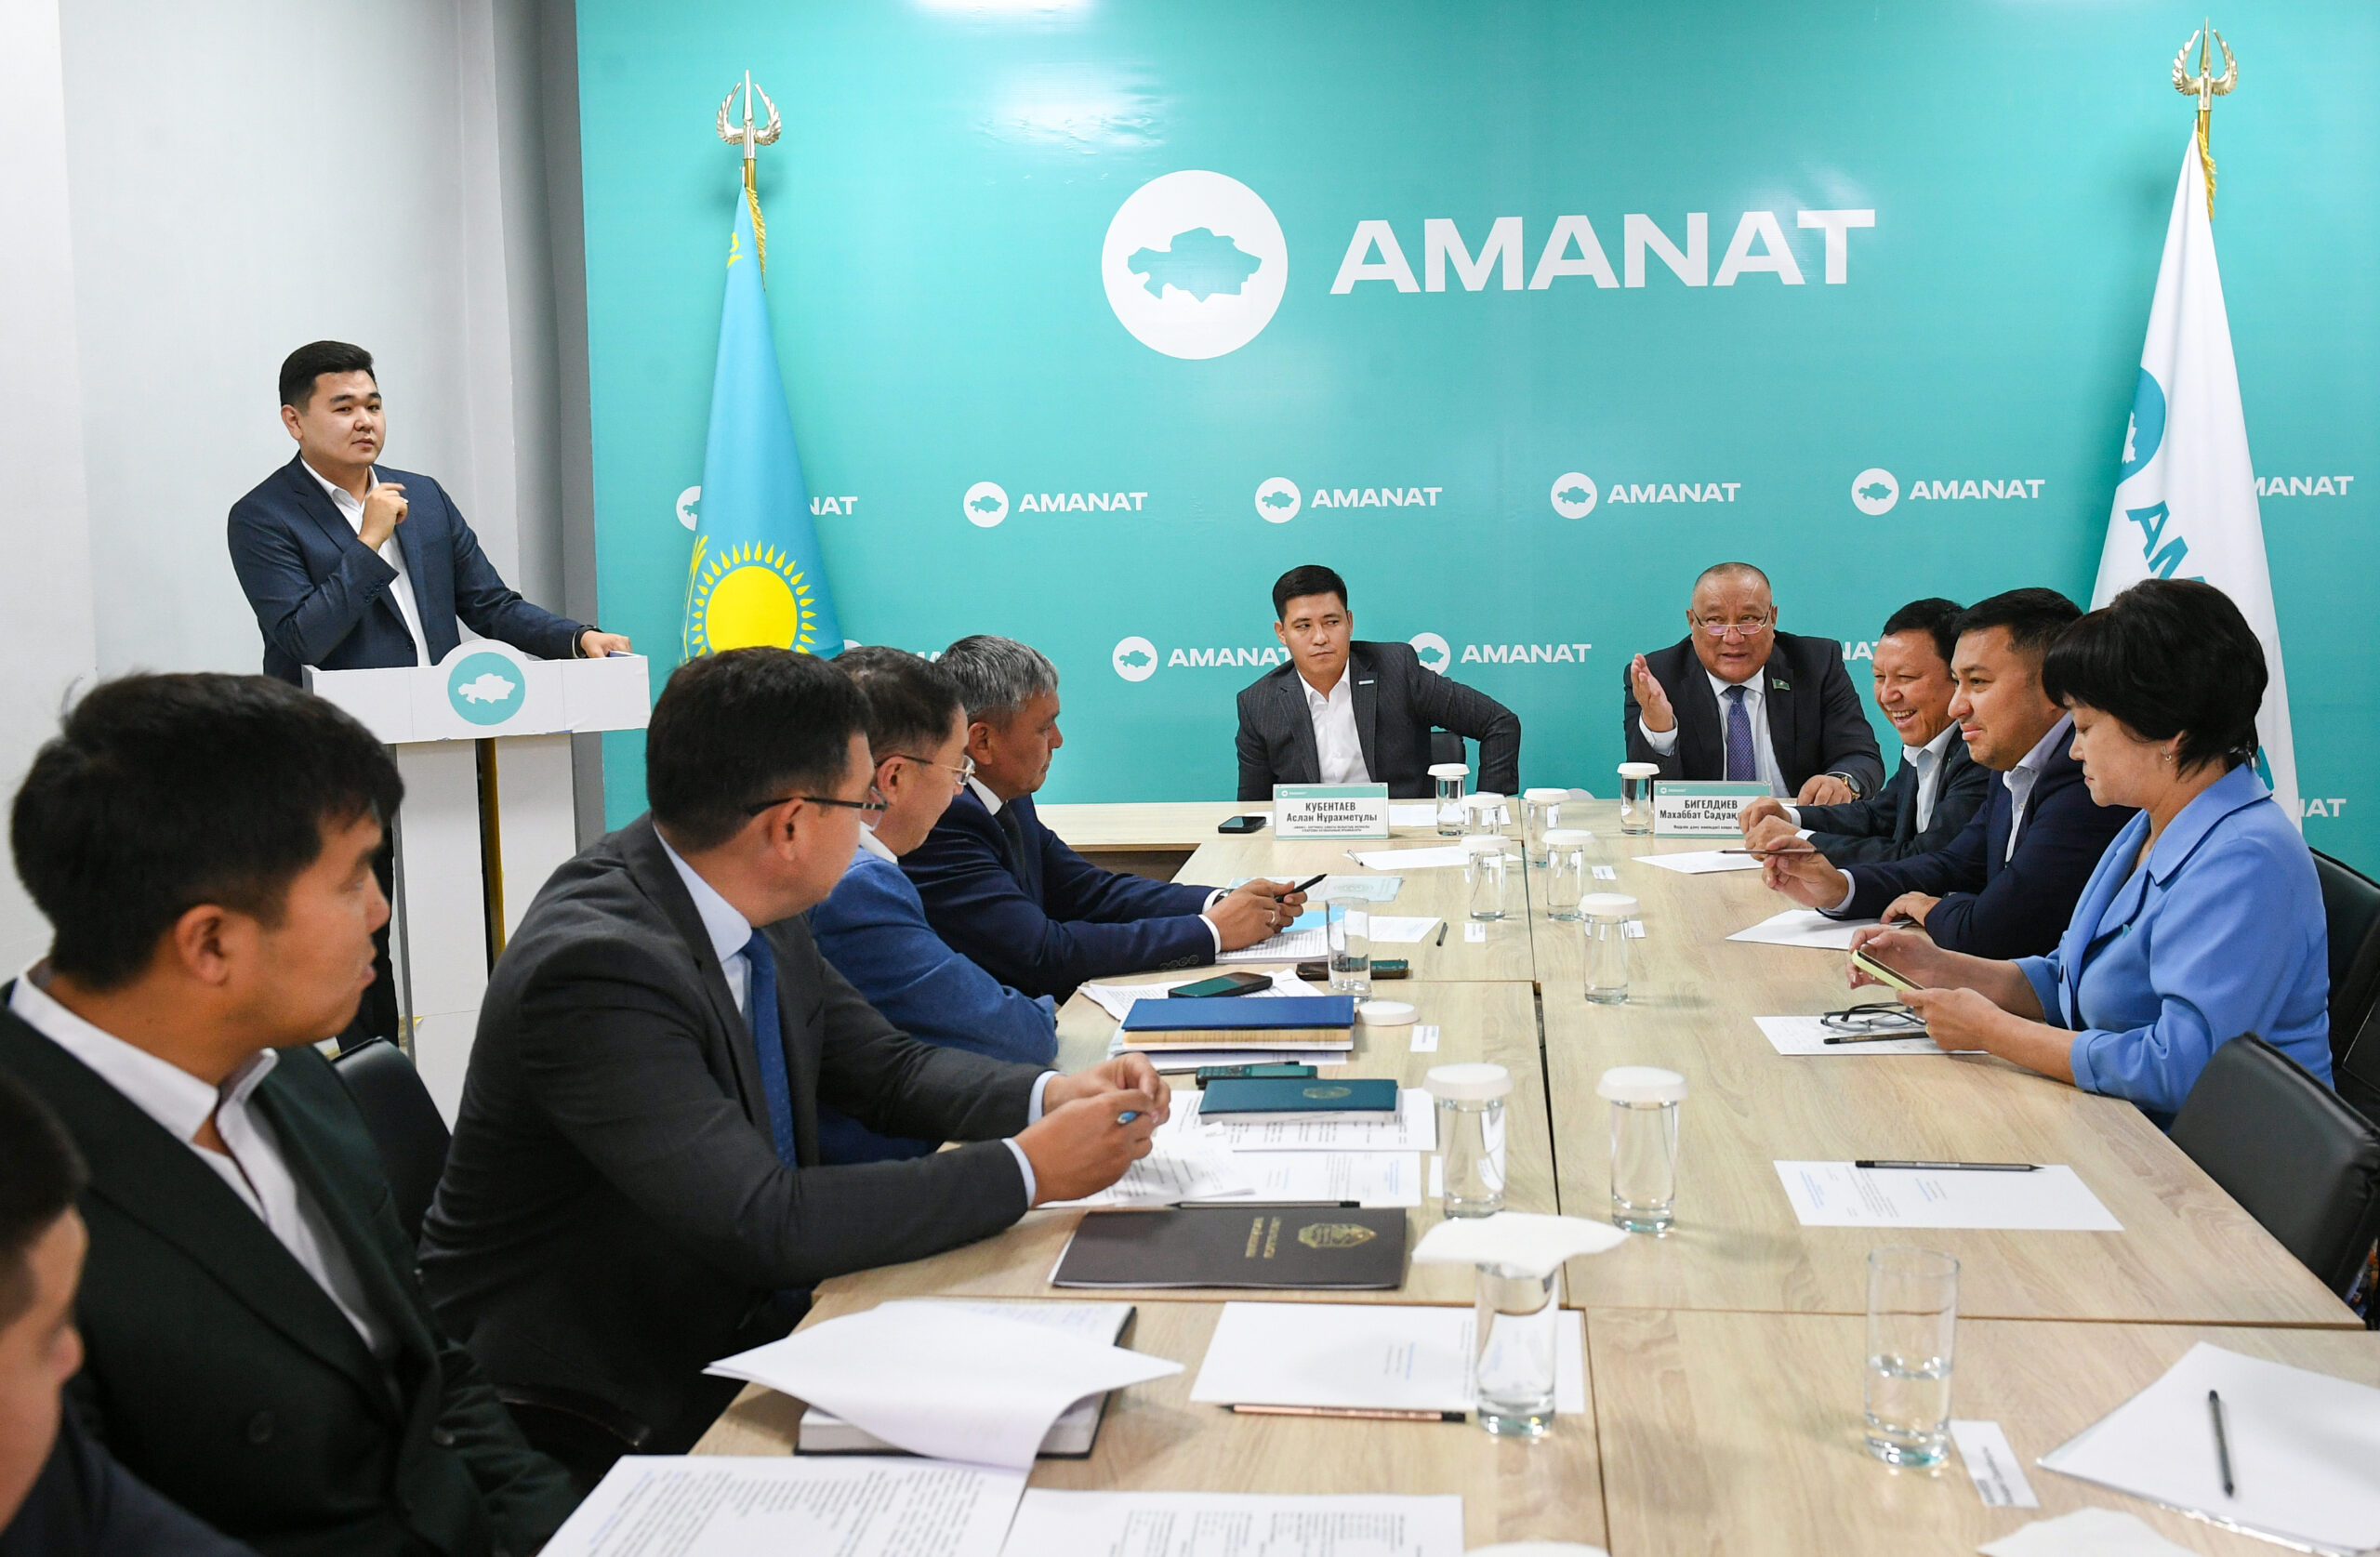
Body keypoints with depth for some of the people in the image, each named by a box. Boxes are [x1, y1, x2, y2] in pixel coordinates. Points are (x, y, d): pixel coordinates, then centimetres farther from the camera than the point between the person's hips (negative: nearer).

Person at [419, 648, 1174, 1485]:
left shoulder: (752, 913, -2)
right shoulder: (597, 967, -28)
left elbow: (885, 1065, 10)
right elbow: (764, 1224, -31)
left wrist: (1052, 1095, -8)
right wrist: (1026, 1171, -23)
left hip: (742, 1322, 8)